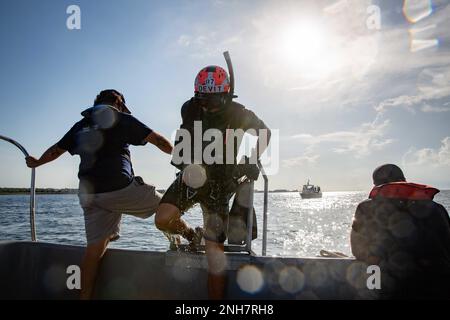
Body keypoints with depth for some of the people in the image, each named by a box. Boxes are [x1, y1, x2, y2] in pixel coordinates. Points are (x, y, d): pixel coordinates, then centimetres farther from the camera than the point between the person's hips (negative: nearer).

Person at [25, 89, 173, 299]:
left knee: (95, 247, 7)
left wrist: (36, 163, 49)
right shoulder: (121, 118, 4)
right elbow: (157, 140, -1)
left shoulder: (81, 125, 19)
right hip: (121, 187, -5)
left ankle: (85, 296, 12)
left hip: (90, 194, 6)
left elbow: (56, 150, 30)